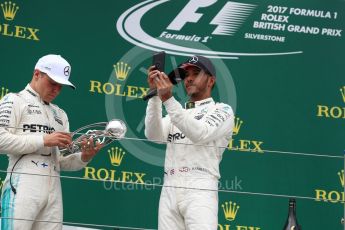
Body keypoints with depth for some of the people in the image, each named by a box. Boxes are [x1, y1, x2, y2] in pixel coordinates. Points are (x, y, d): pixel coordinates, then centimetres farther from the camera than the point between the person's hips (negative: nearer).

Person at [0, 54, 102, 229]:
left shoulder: (60, 114, 24)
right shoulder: (14, 101, 6)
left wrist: (83, 157, -1)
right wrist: (44, 140, -11)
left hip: (54, 192, 6)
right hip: (23, 188, -6)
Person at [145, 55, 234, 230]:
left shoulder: (222, 110, 9)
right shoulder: (177, 112, 25)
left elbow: (200, 134, -12)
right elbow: (154, 135, 5)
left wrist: (168, 99, -18)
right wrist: (155, 94, -5)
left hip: (200, 191, -5)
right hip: (169, 191, 5)